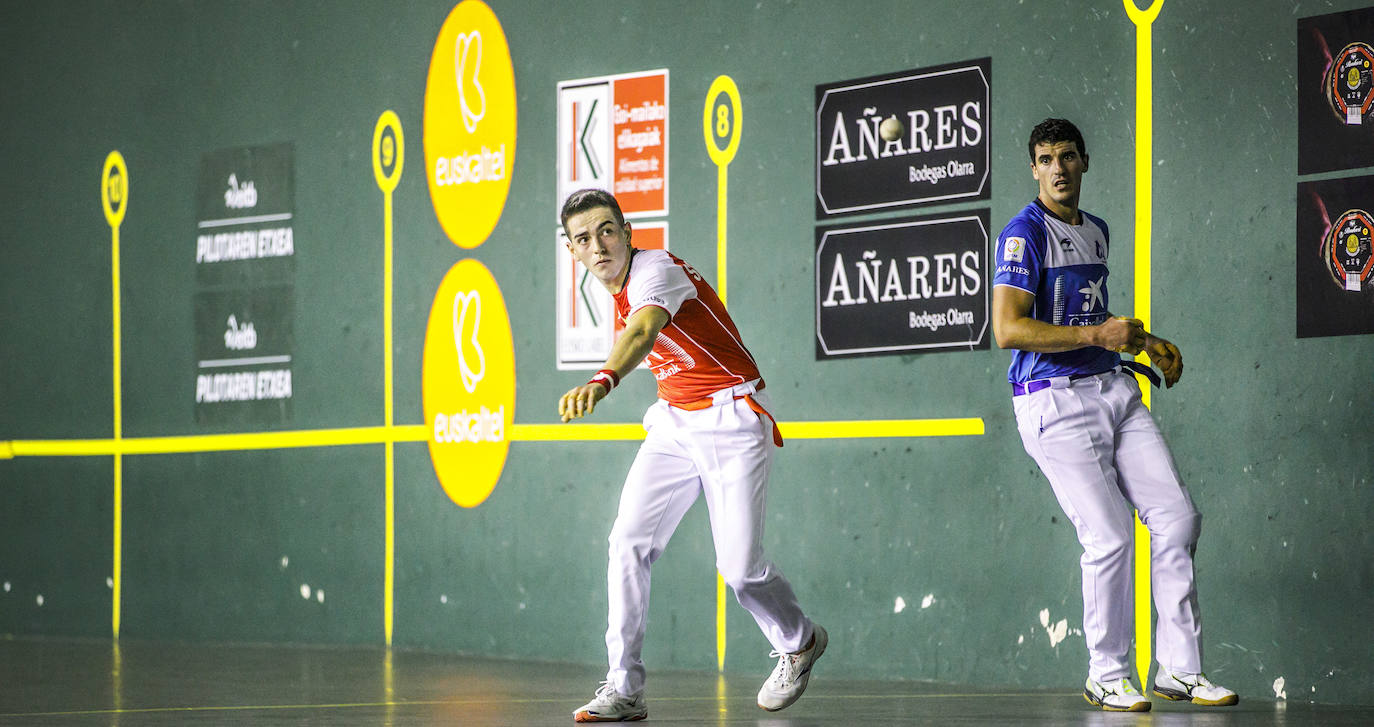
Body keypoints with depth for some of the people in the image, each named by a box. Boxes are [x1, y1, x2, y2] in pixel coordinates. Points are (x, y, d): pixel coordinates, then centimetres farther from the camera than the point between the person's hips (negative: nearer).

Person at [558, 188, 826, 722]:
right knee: (629, 540, -13)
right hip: (673, 423, 7)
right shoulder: (620, 290, 6)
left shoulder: (655, 270, -21)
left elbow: (644, 332, -44)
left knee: (740, 567, -9)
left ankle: (799, 644, 24)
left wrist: (603, 380, -63)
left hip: (732, 424, -7)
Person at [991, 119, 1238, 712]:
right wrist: (1099, 334, -19)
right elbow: (1008, 329, -20)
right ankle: (1106, 678, 6)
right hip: (1055, 401, -8)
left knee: (1177, 518, 0)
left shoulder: (1096, 231, 18)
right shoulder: (1025, 233, -9)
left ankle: (1180, 669, 8)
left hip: (1114, 389, 8)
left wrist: (1145, 344, 20)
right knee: (1109, 536, -10)